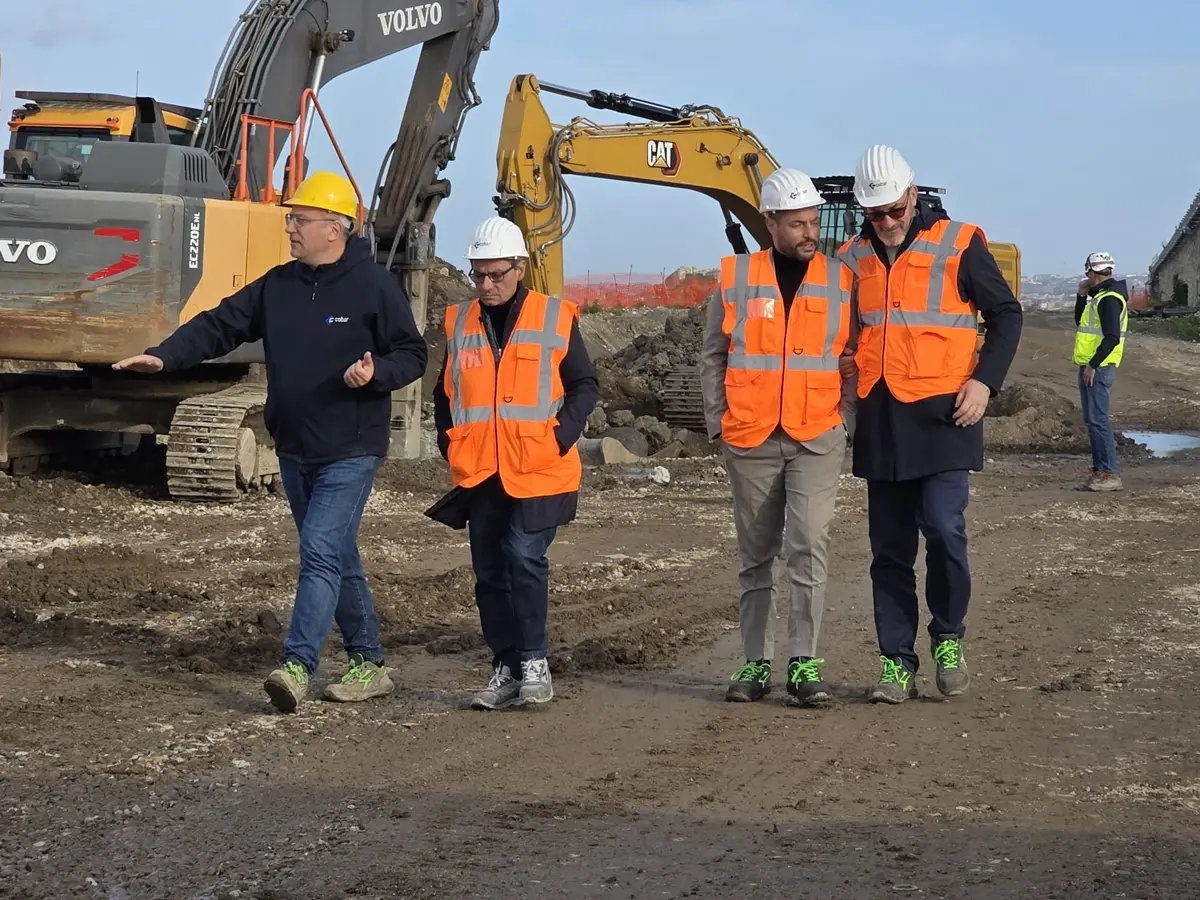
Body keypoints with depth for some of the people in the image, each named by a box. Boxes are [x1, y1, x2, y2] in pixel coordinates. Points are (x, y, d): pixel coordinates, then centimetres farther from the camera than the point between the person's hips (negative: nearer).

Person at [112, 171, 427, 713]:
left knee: (321, 551, -16)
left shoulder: (374, 286, -9)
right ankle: (369, 665, 21)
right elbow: (219, 326, 6)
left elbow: (412, 356, -5)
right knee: (337, 559, 12)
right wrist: (164, 357, -7)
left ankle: (297, 667, -21)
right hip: (294, 450, 7)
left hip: (350, 451, -7)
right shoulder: (277, 286, 7)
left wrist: (375, 373, -25)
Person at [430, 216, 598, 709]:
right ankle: (507, 669, 15)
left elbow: (584, 385, 3)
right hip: (479, 474, 4)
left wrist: (562, 436, -10)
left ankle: (534, 663, -4)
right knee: (490, 572, 6)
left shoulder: (555, 318, 0)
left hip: (538, 471, -4)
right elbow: (445, 392, 20)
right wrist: (450, 443, 8)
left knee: (525, 558, -15)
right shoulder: (459, 322, 11)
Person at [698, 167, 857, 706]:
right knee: (756, 555, 9)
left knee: (809, 545, -13)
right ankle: (755, 662, 17)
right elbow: (712, 357, 10)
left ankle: (804, 662, -8)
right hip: (750, 440, 1)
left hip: (817, 439, -1)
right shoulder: (736, 279, 3)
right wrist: (718, 422, 3)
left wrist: (845, 421, 0)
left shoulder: (840, 281, 3)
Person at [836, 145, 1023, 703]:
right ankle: (897, 663, 12)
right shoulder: (852, 257, 10)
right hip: (880, 421, 4)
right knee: (890, 548, 6)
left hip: (942, 415, -4)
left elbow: (1005, 314, 4)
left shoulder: (958, 245, -2)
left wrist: (985, 380, -7)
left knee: (944, 529, -15)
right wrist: (847, 367, 5)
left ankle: (949, 638, 8)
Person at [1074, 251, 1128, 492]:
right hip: (1090, 366, 11)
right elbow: (1079, 321, 29)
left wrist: (1093, 365, -23)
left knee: (1097, 420, -12)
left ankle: (1110, 474, -14)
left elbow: (1112, 338, -22)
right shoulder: (1099, 296, 18)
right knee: (1092, 420, 13)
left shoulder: (1109, 299, -15)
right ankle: (1099, 469, 17)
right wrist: (1082, 295, 17)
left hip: (1098, 368, -11)